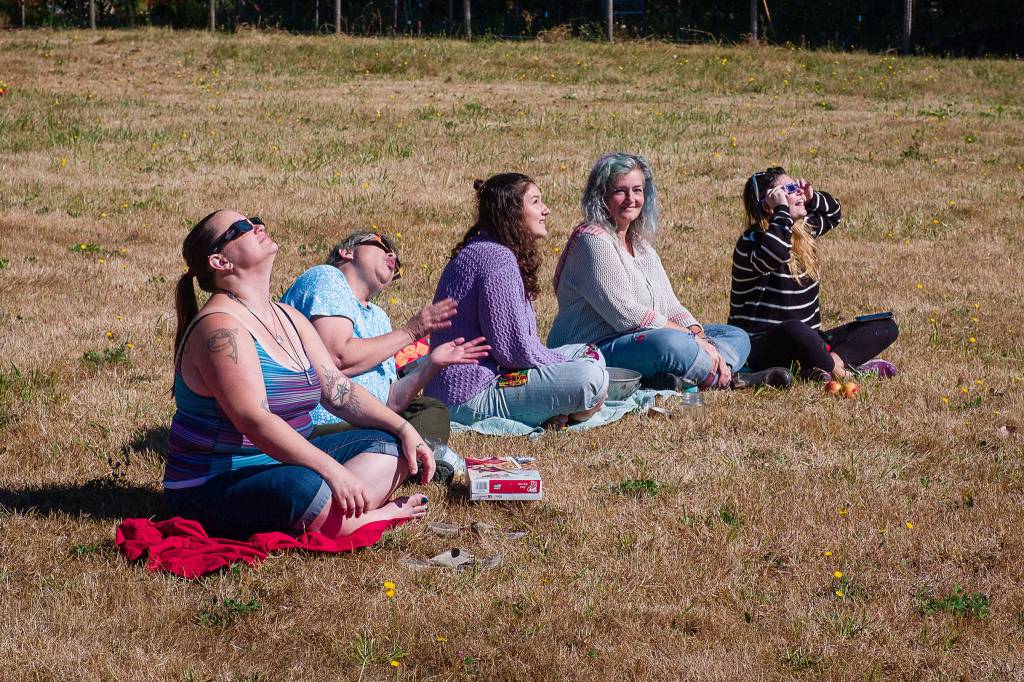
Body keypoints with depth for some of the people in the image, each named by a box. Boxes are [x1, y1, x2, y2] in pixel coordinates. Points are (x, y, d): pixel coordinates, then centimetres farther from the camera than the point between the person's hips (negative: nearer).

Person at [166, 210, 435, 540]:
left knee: (387, 446, 3)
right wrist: (332, 471, -34)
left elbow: (339, 390, 12)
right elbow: (254, 420, -28)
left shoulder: (289, 319, 13)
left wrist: (404, 429, -3)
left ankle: (324, 518, -20)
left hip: (282, 465, 10)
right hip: (213, 488, -10)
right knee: (303, 487, -38)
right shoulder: (220, 328, -18)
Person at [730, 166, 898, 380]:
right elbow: (775, 255, -36)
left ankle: (835, 359, -23)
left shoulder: (802, 231, 13)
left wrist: (812, 197, 11)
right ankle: (837, 370, -19)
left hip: (806, 342, 9)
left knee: (886, 326, 3)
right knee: (793, 330, -45)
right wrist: (782, 211, -23)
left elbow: (833, 213, 33)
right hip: (761, 349, -9)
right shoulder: (751, 241, -12)